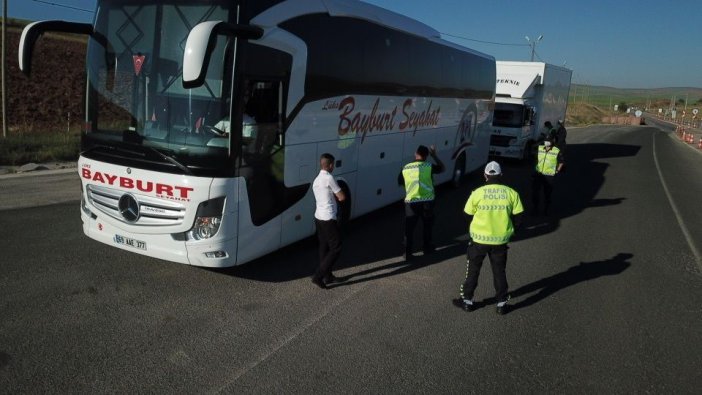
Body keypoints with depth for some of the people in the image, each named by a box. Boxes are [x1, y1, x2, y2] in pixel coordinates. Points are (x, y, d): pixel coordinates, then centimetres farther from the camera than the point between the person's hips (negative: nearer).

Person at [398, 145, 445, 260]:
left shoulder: (406, 168, -1)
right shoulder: (429, 166, -7)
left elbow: (400, 182, 13)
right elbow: (442, 168, 11)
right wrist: (434, 155, 17)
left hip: (411, 202, 0)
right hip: (427, 201, 0)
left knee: (409, 228, 8)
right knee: (427, 225, 21)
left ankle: (408, 253, 8)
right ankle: (427, 247, 35)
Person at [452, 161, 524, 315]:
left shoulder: (477, 193, -10)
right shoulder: (511, 193, -5)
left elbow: (468, 216, -1)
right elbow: (518, 217, -1)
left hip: (479, 239, -1)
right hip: (501, 240, 2)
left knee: (473, 269, 14)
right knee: (499, 271, 16)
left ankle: (467, 300, 24)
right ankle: (502, 303, 23)